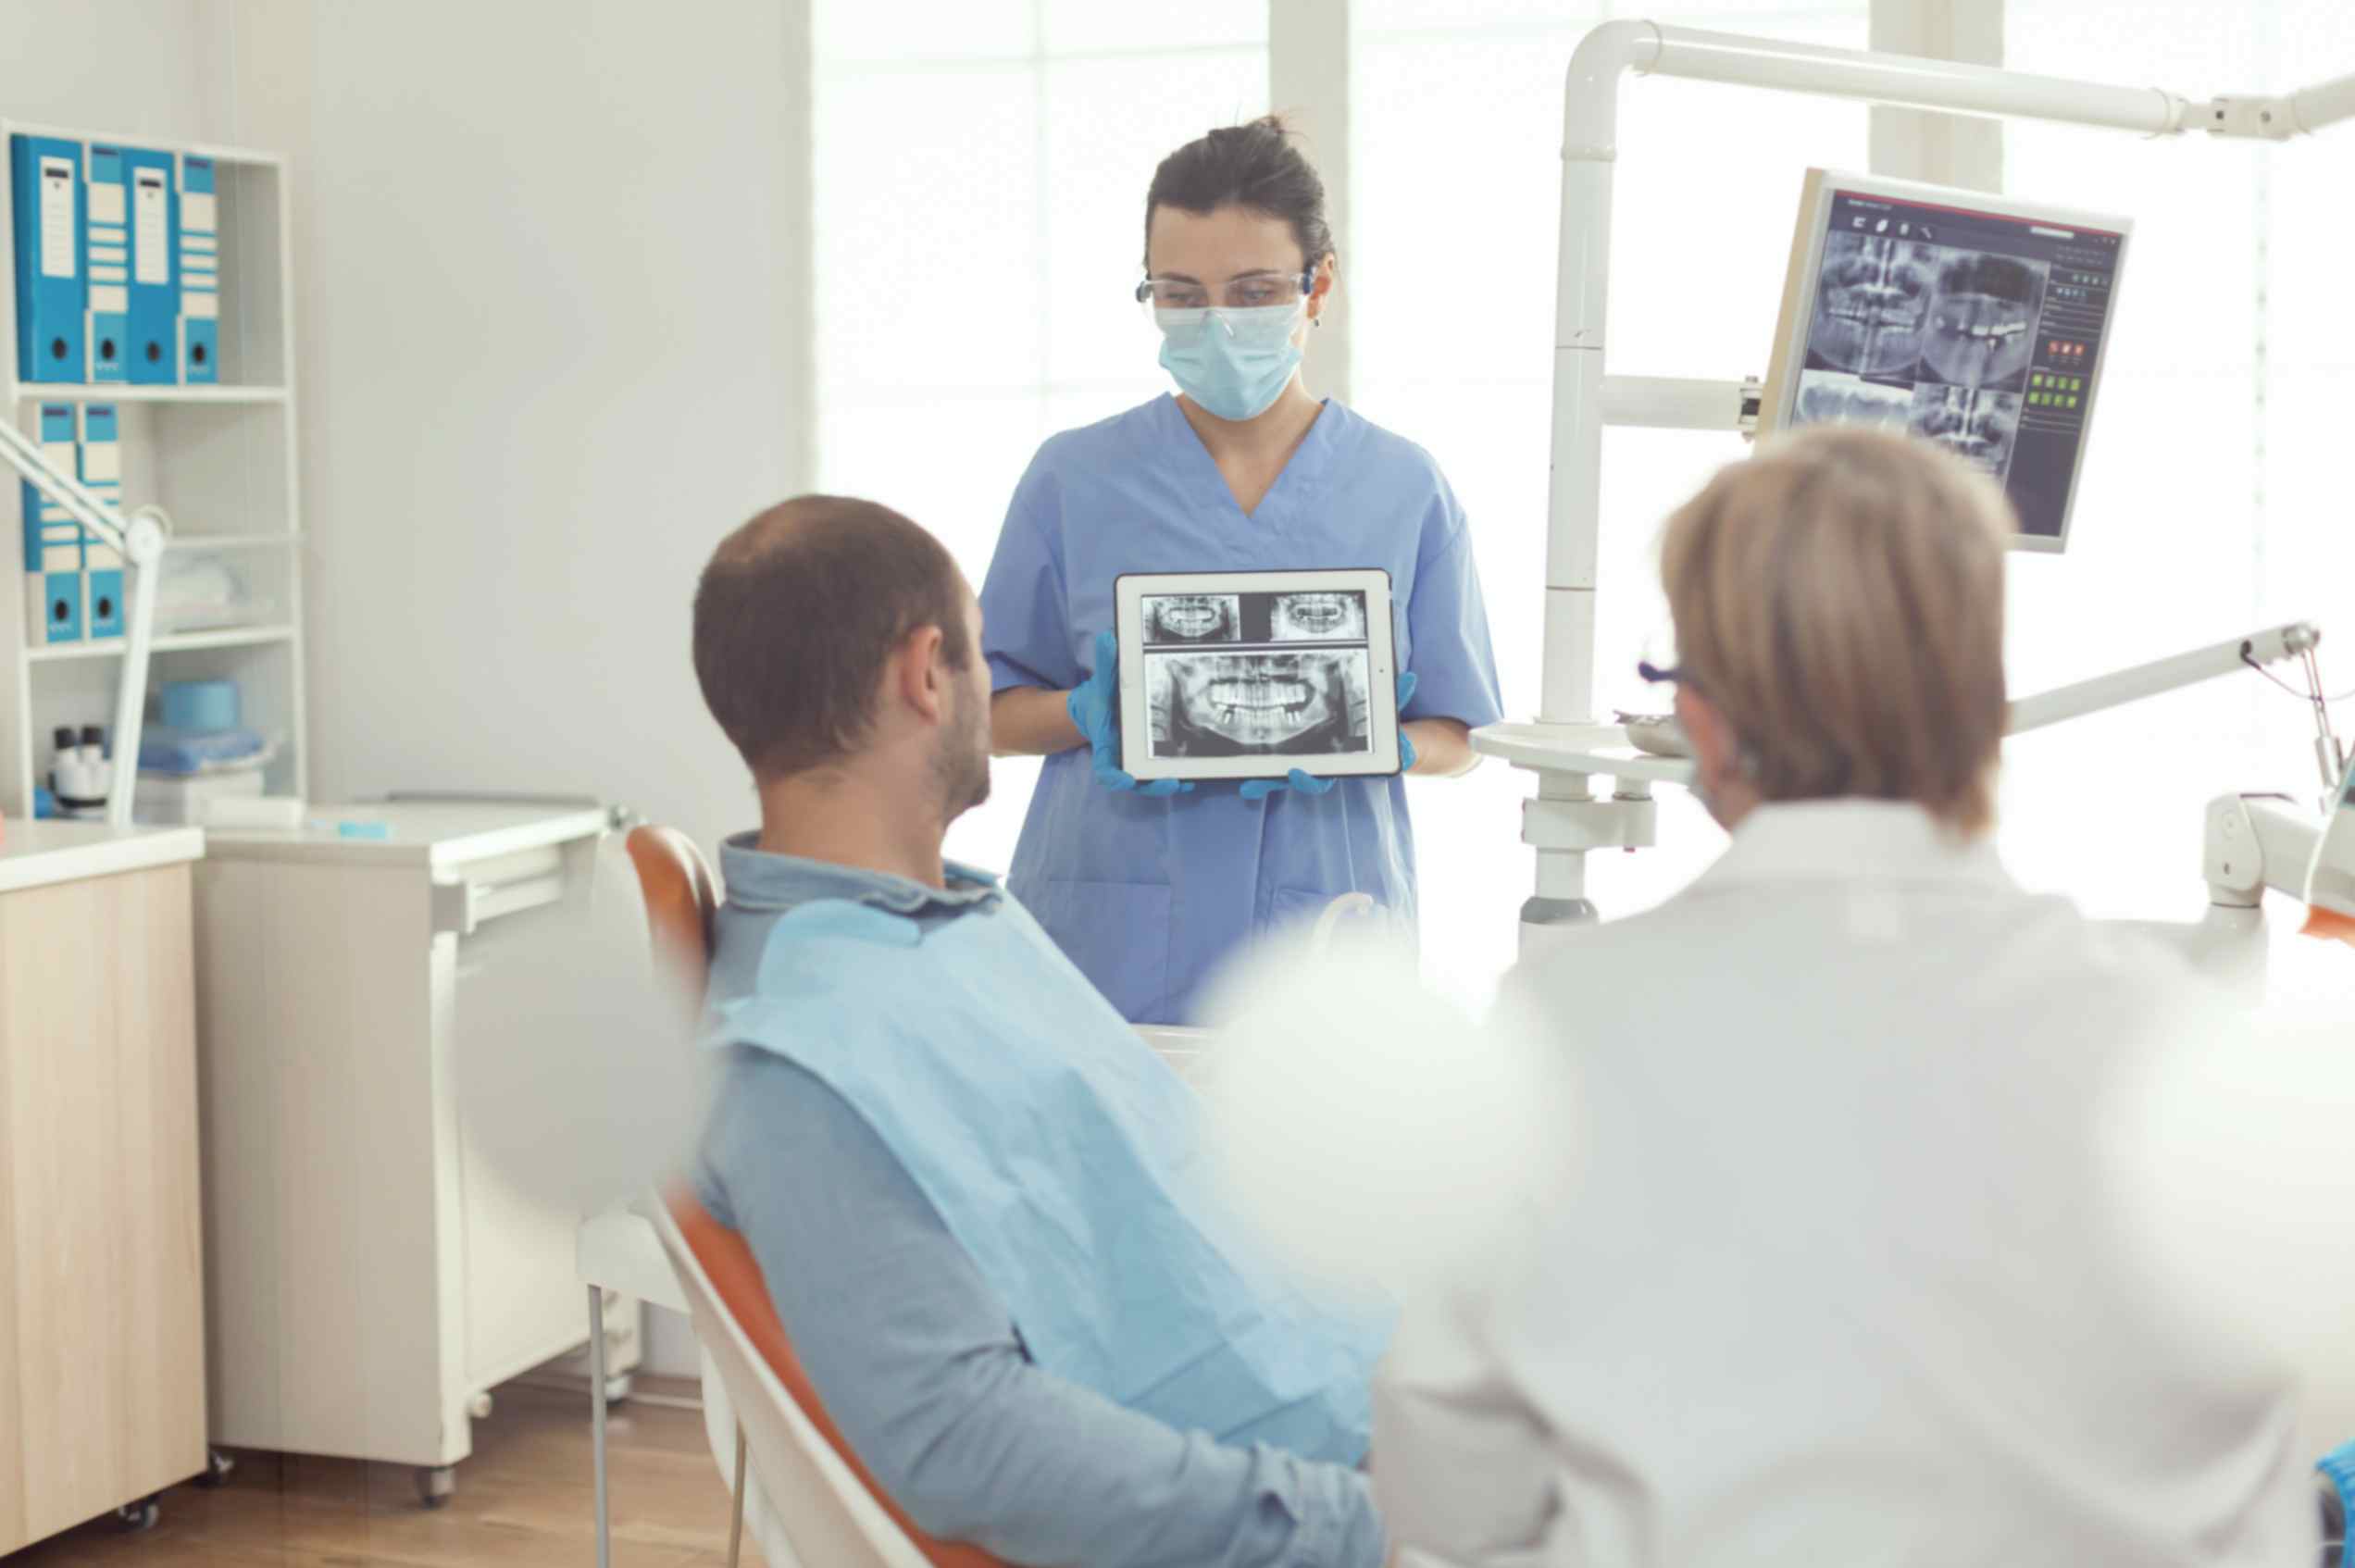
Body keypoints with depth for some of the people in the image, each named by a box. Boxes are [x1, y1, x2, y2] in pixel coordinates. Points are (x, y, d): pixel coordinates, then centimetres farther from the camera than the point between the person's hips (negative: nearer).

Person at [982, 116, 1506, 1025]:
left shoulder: (1403, 490, 4)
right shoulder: (1074, 479, 3)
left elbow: (1455, 737, 8)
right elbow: (990, 711, 7)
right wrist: (1092, 715, -13)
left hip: (1323, 950, 1)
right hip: (1113, 947, 0)